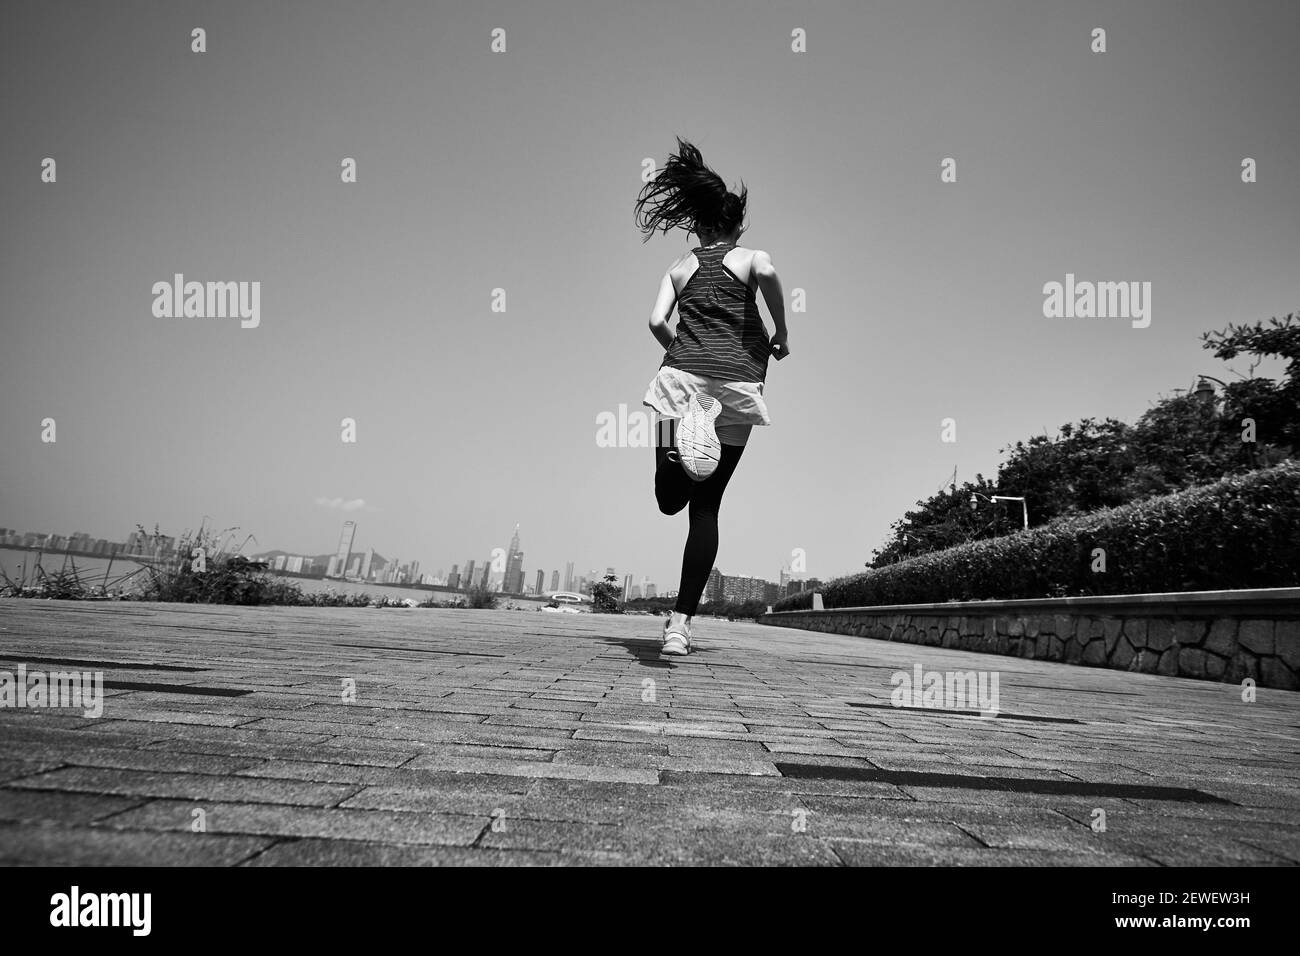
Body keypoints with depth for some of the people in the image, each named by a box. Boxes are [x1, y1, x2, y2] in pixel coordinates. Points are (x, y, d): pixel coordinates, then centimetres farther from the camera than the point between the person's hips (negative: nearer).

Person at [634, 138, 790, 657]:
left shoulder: (680, 268, 18)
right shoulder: (747, 257, 11)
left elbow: (656, 321, 4)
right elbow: (767, 271, -13)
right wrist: (781, 333, -2)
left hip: (682, 376, 1)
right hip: (736, 382, -1)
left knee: (671, 500, 4)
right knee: (706, 506, 4)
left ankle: (679, 447, -33)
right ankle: (680, 623, 1)